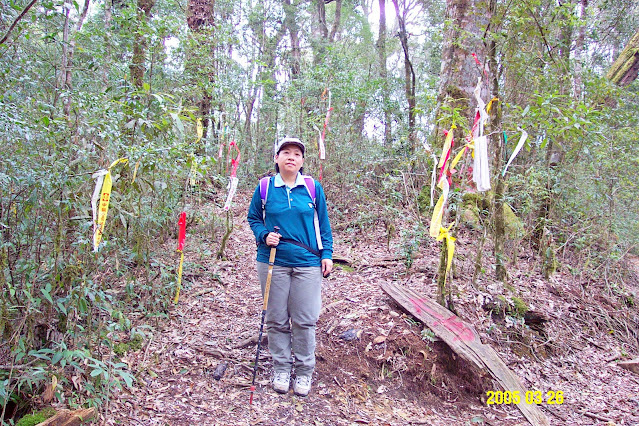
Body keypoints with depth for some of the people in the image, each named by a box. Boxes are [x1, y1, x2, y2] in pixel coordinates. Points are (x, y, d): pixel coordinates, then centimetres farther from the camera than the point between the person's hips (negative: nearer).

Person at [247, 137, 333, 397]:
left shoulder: (313, 188, 3)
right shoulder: (265, 188, 2)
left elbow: (323, 224, 9)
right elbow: (253, 218, 12)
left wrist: (326, 254, 4)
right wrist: (264, 235, -7)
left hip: (307, 263, 0)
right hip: (273, 262, 1)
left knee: (305, 320, 3)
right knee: (277, 320, 9)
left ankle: (304, 371, 20)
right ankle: (281, 368, 25)